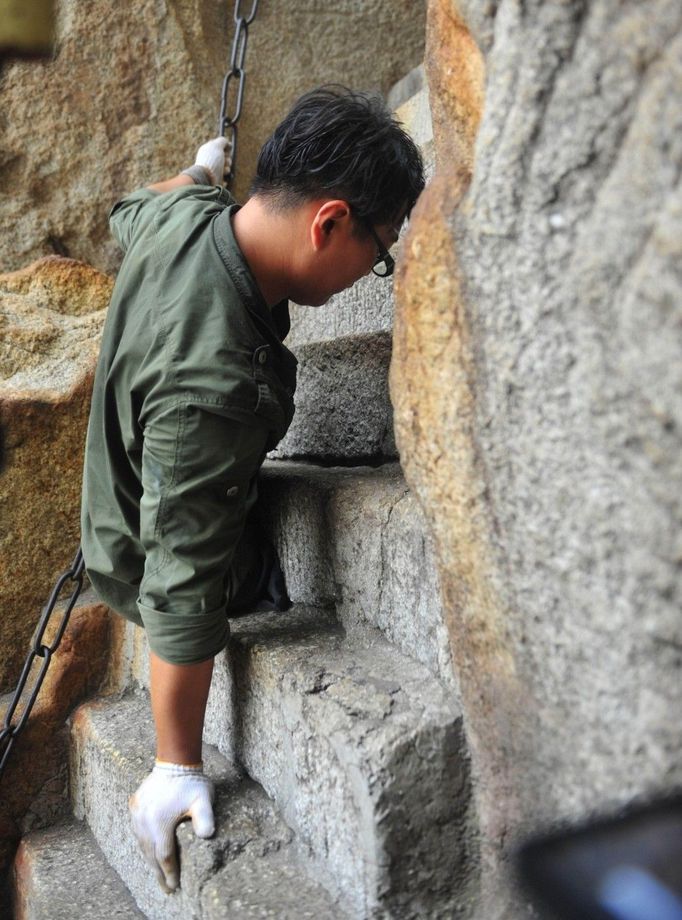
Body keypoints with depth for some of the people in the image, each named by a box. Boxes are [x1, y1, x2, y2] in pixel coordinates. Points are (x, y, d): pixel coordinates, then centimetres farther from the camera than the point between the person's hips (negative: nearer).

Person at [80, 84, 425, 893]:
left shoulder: (182, 215, -18)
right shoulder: (212, 386, -43)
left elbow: (126, 212, 10)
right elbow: (182, 594, -36)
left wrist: (201, 170, 30)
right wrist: (178, 770, -24)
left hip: (128, 509, 8)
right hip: (156, 562, -8)